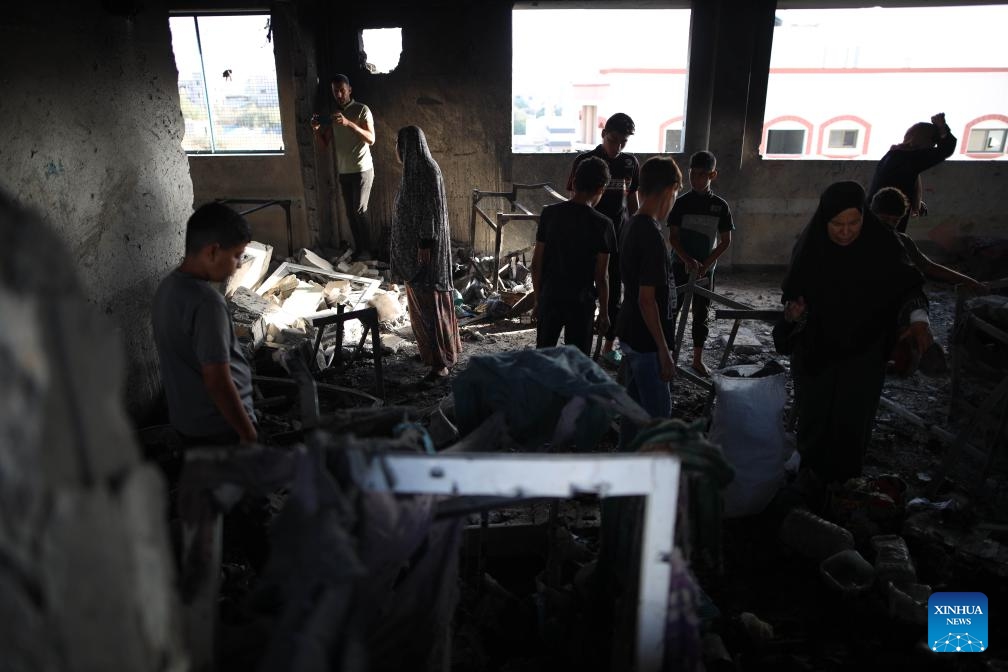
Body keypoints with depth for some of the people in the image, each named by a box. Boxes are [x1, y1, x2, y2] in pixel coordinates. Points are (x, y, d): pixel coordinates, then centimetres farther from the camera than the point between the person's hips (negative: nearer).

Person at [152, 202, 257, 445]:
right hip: (221, 428, -9)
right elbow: (217, 382, -27)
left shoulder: (167, 287, 1)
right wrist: (249, 434, -19)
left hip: (185, 418, 9)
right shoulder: (207, 302, -28)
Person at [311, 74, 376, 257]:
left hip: (362, 170, -6)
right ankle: (359, 249, 14)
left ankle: (367, 251, -2)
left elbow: (371, 139, -17)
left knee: (360, 211, -11)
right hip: (343, 172, 6)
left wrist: (349, 123, -28)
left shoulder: (362, 110, -5)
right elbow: (325, 143, 13)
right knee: (350, 213, 6)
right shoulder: (333, 114, 13)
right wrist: (317, 130, -9)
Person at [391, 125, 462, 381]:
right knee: (419, 299, 16)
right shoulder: (414, 169, 12)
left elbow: (432, 210, -21)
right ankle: (430, 349, 28)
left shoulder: (428, 170, -17)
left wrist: (425, 244, -22)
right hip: (414, 244, 10)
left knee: (430, 301, -7)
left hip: (425, 245, -10)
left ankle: (441, 361, -2)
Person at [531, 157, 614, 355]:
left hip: (549, 297, 3)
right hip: (581, 302, -3)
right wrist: (604, 312, 2)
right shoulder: (602, 224, -12)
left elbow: (536, 263, 0)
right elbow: (601, 276, -9)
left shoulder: (549, 213, -4)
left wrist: (538, 297, 12)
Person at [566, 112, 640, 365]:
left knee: (615, 292, 8)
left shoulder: (631, 163, 5)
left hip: (621, 238, 4)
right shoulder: (585, 161, -6)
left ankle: (609, 346, 21)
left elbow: (632, 200, 13)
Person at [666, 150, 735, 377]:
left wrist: (706, 263, -10)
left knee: (701, 314, 9)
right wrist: (688, 260, -19)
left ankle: (698, 360, 21)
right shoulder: (681, 203, -5)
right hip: (680, 267, -1)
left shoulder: (720, 206, -2)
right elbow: (673, 237, -6)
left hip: (705, 270, 1)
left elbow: (726, 240, 1)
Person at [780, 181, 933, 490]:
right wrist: (793, 310, -22)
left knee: (853, 421, 5)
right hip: (815, 351, 1)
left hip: (863, 352, -1)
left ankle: (845, 485, 26)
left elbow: (907, 285, -6)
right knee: (814, 416, 10)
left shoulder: (881, 245, -14)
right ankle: (813, 477, 31)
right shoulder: (810, 247, -11)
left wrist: (918, 317, -25)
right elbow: (791, 293, 0)